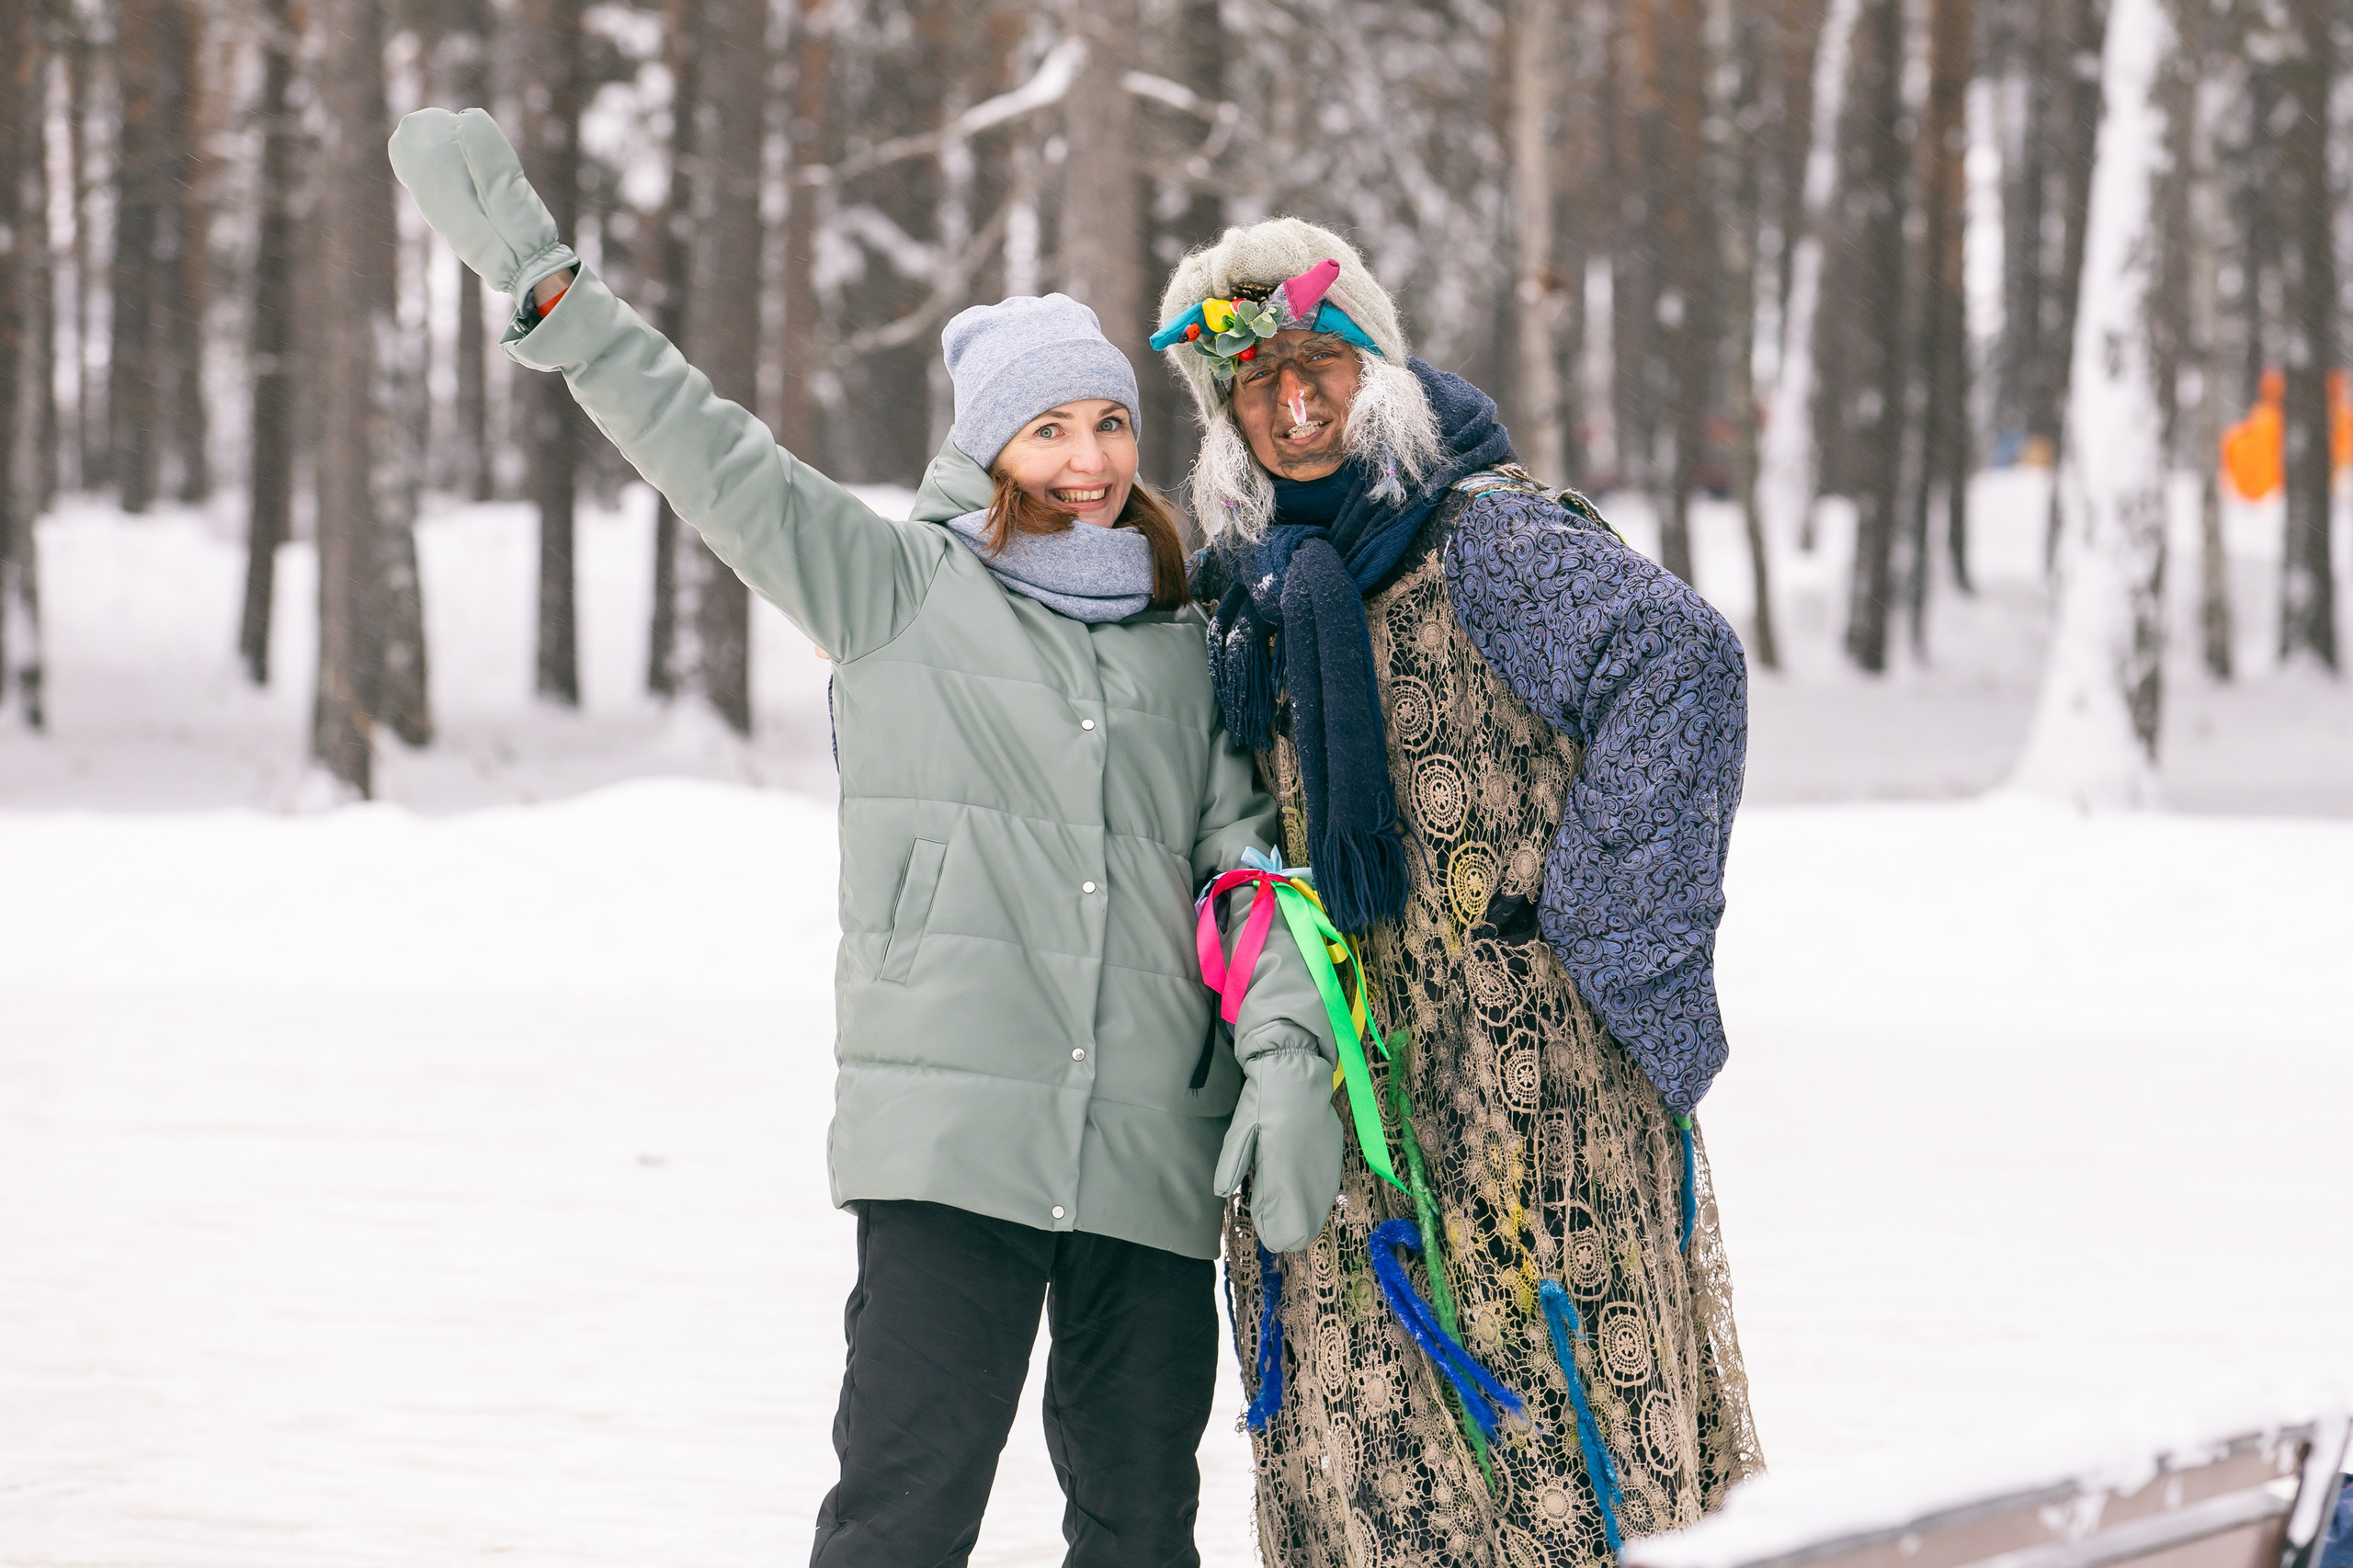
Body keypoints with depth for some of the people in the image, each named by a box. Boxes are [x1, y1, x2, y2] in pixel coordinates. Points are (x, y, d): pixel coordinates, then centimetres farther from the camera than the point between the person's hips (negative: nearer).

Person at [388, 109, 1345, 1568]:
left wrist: (1287, 1052, -5)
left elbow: (1244, 850, 11)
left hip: (1155, 1156, 4)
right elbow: (714, 454, 0)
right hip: (952, 1135, -4)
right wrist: (541, 281, -9)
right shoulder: (899, 587, 7)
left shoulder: (1184, 639, 16)